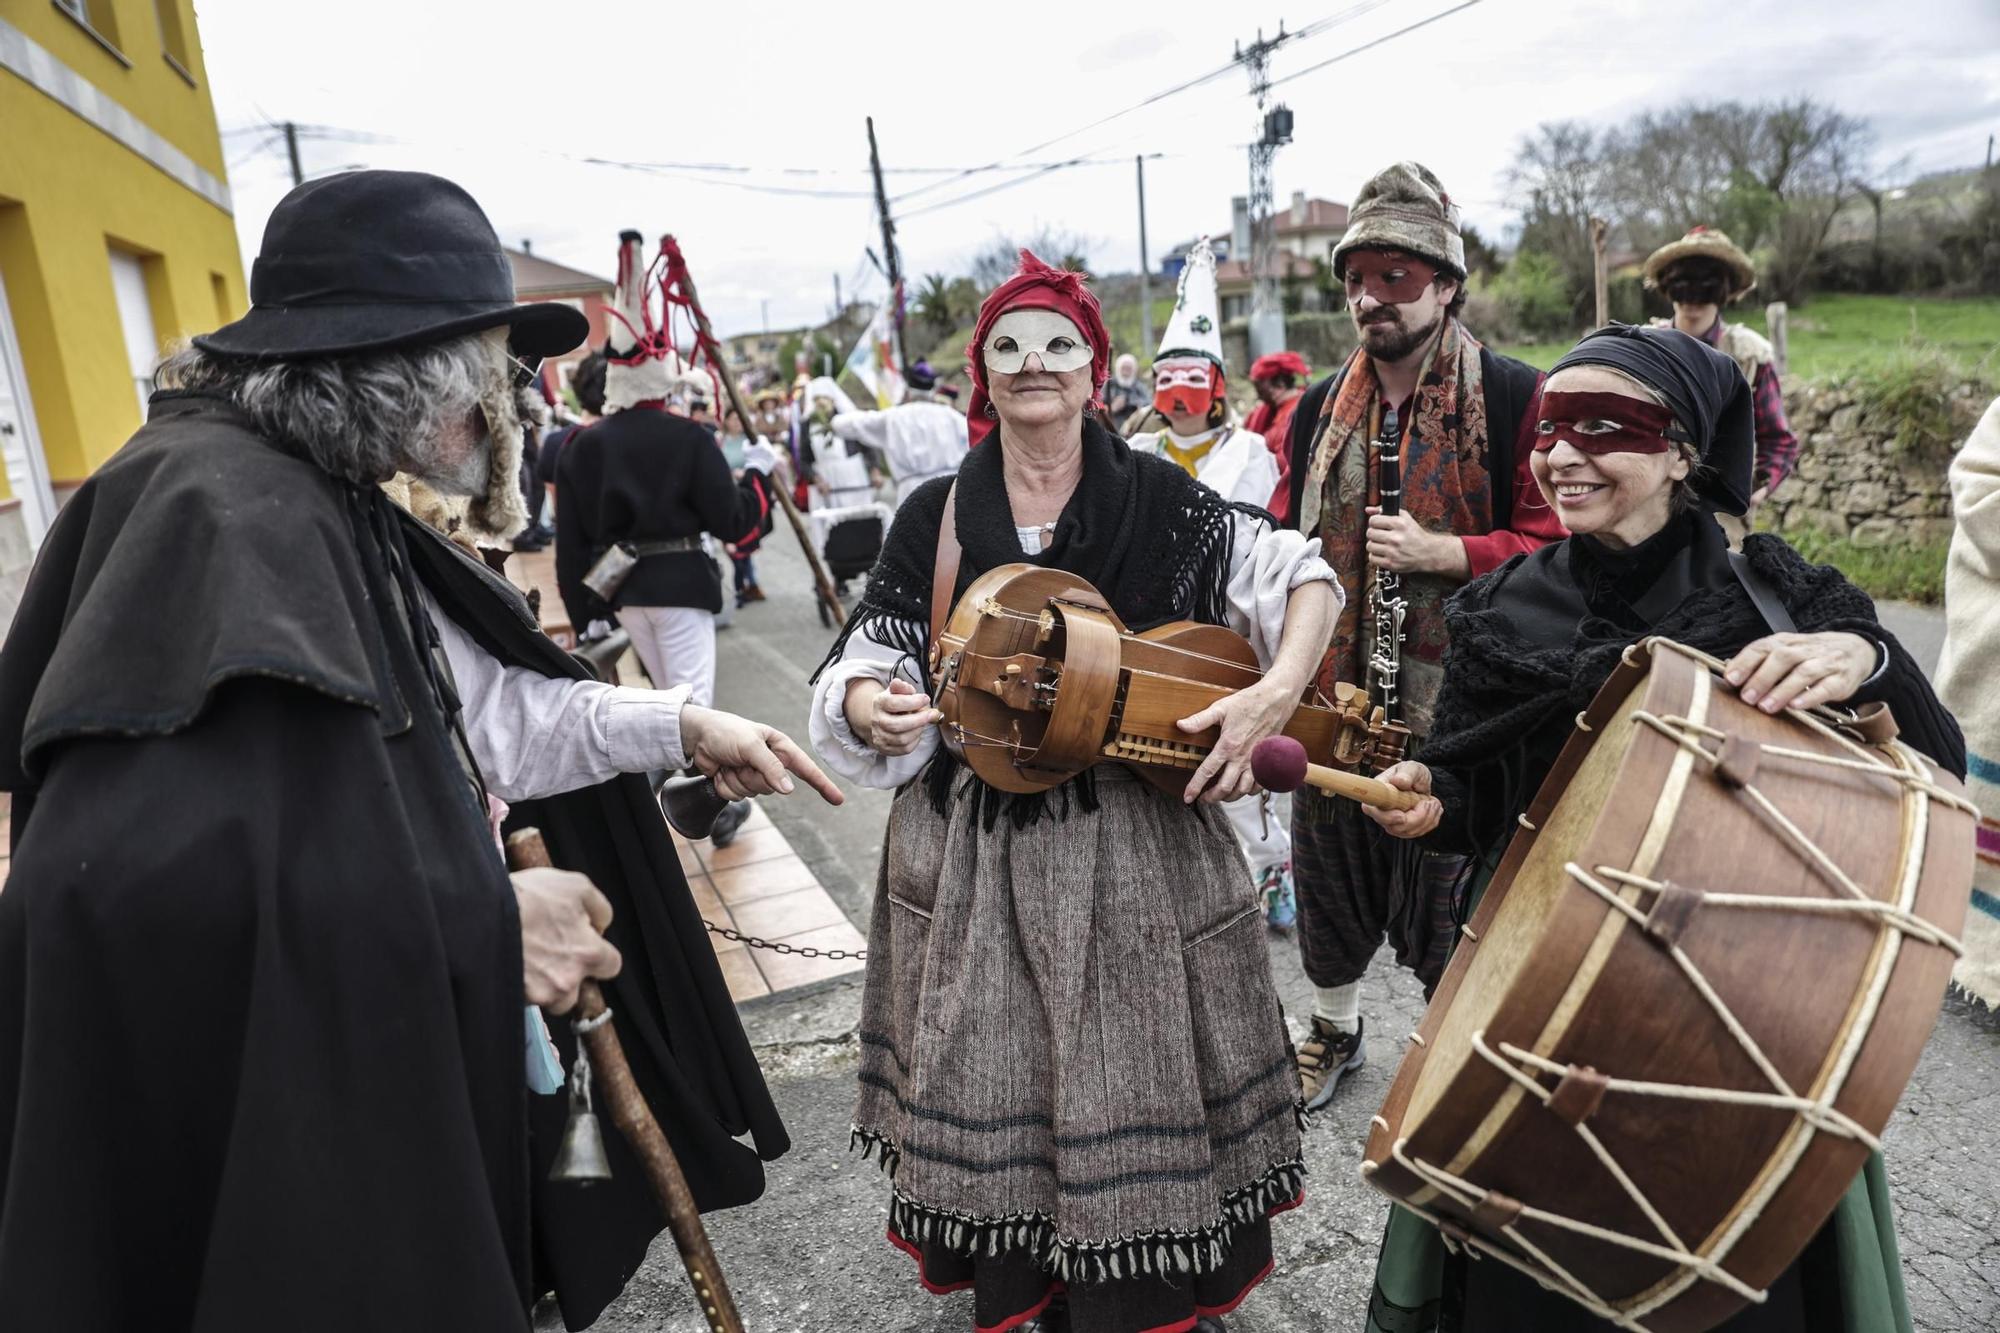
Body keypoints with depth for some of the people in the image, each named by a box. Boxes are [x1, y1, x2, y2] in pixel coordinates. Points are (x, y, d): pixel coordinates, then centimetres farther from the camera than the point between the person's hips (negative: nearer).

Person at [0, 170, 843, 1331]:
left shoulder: (336, 509, 9)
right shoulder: (220, 508, -24)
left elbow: (471, 705, 16)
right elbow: (133, 874, -35)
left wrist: (677, 728, 11)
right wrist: (485, 921, -28)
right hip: (248, 1124, -9)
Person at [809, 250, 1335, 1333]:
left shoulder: (1156, 498, -3)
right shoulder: (935, 515, 2)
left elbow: (1302, 573, -4)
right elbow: (865, 669, 1)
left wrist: (1276, 693, -20)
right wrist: (869, 705, -22)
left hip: (1138, 837, -1)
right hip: (976, 848, 2)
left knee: (1140, 1068, 9)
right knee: (998, 1080, 11)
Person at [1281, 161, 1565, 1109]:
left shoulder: (1515, 400, -6)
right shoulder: (1320, 408, 8)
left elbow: (1554, 543, -8)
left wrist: (1443, 551, -21)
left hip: (1456, 702, -4)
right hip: (1337, 696, 5)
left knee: (1452, 887, 6)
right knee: (1330, 872, 17)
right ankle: (1335, 1024, 42)